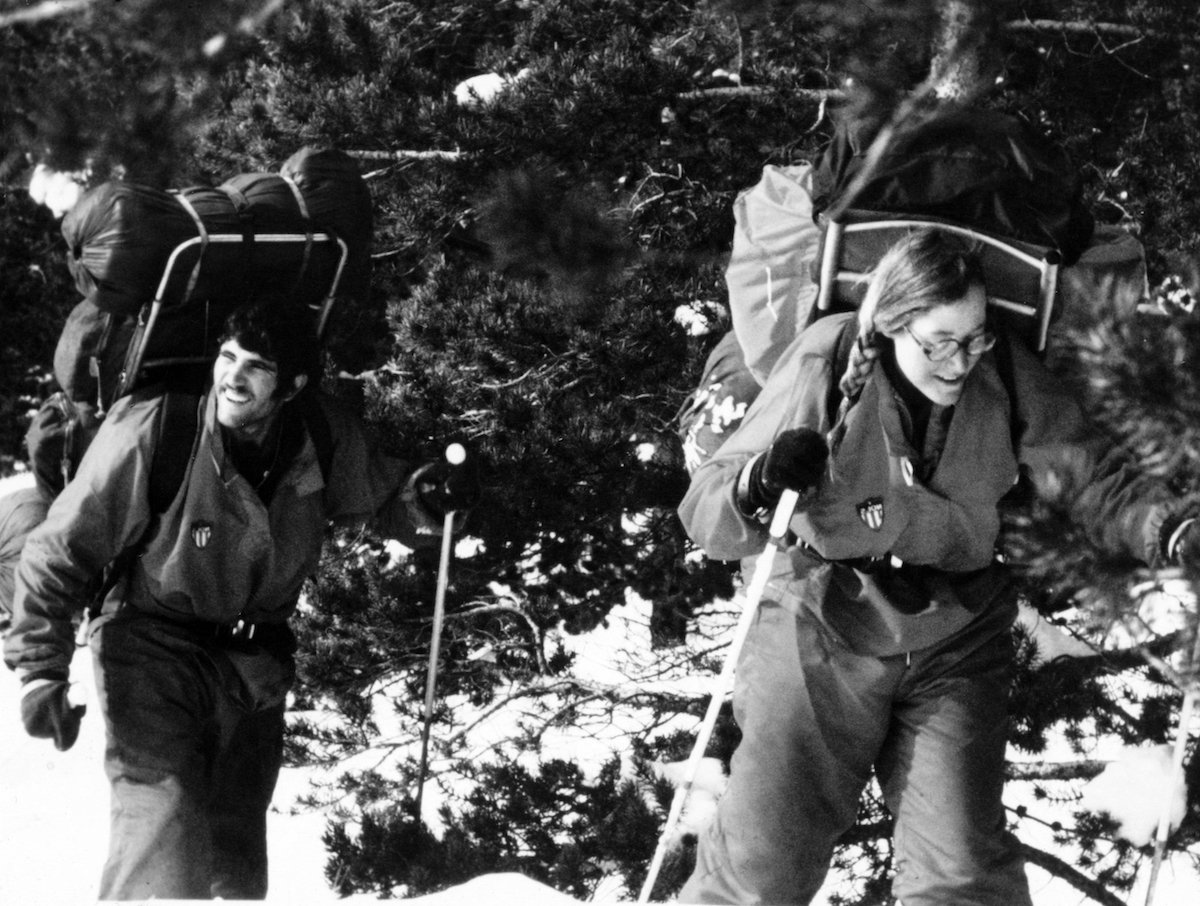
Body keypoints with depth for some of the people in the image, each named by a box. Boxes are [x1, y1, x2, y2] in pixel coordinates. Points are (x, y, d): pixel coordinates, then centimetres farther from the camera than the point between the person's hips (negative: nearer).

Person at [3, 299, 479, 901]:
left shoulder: (325, 440, -12)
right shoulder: (150, 431, -23)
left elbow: (381, 500, 9)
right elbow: (59, 553, -14)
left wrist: (426, 500, -15)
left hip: (255, 664, 5)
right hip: (156, 652, -5)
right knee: (163, 826, -23)